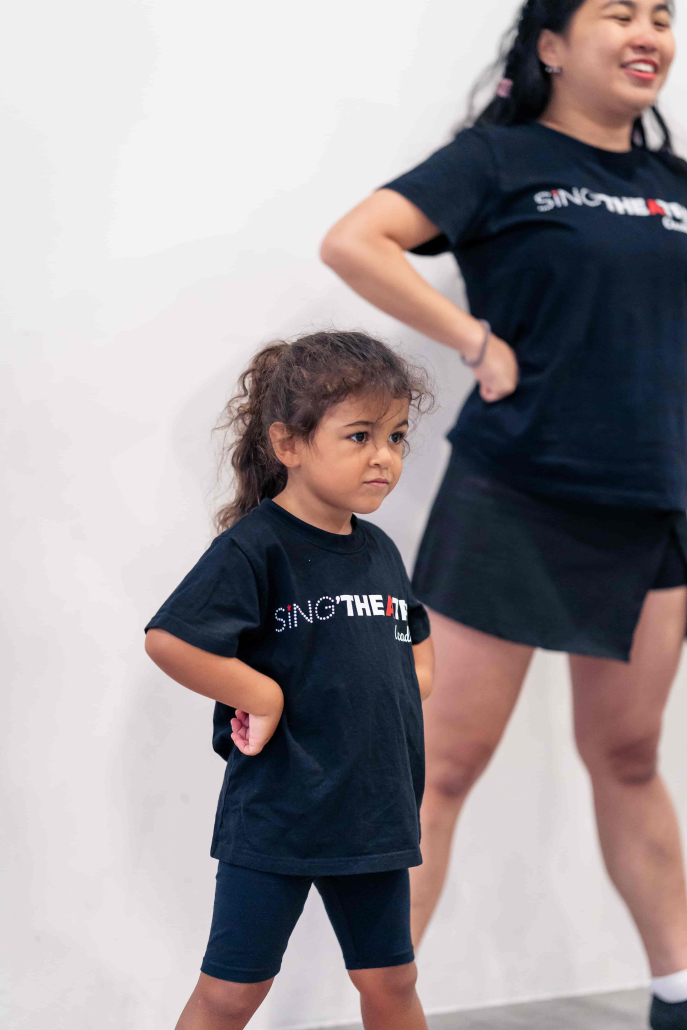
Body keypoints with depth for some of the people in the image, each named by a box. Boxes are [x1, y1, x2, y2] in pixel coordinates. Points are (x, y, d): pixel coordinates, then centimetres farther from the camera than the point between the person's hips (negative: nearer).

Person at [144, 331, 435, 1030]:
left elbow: (417, 648, 27)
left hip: (374, 810, 6)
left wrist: (414, 682, 6)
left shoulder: (379, 551, 9)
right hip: (275, 810, -6)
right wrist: (262, 695, -16)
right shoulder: (254, 547, -14)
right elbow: (167, 640, -24)